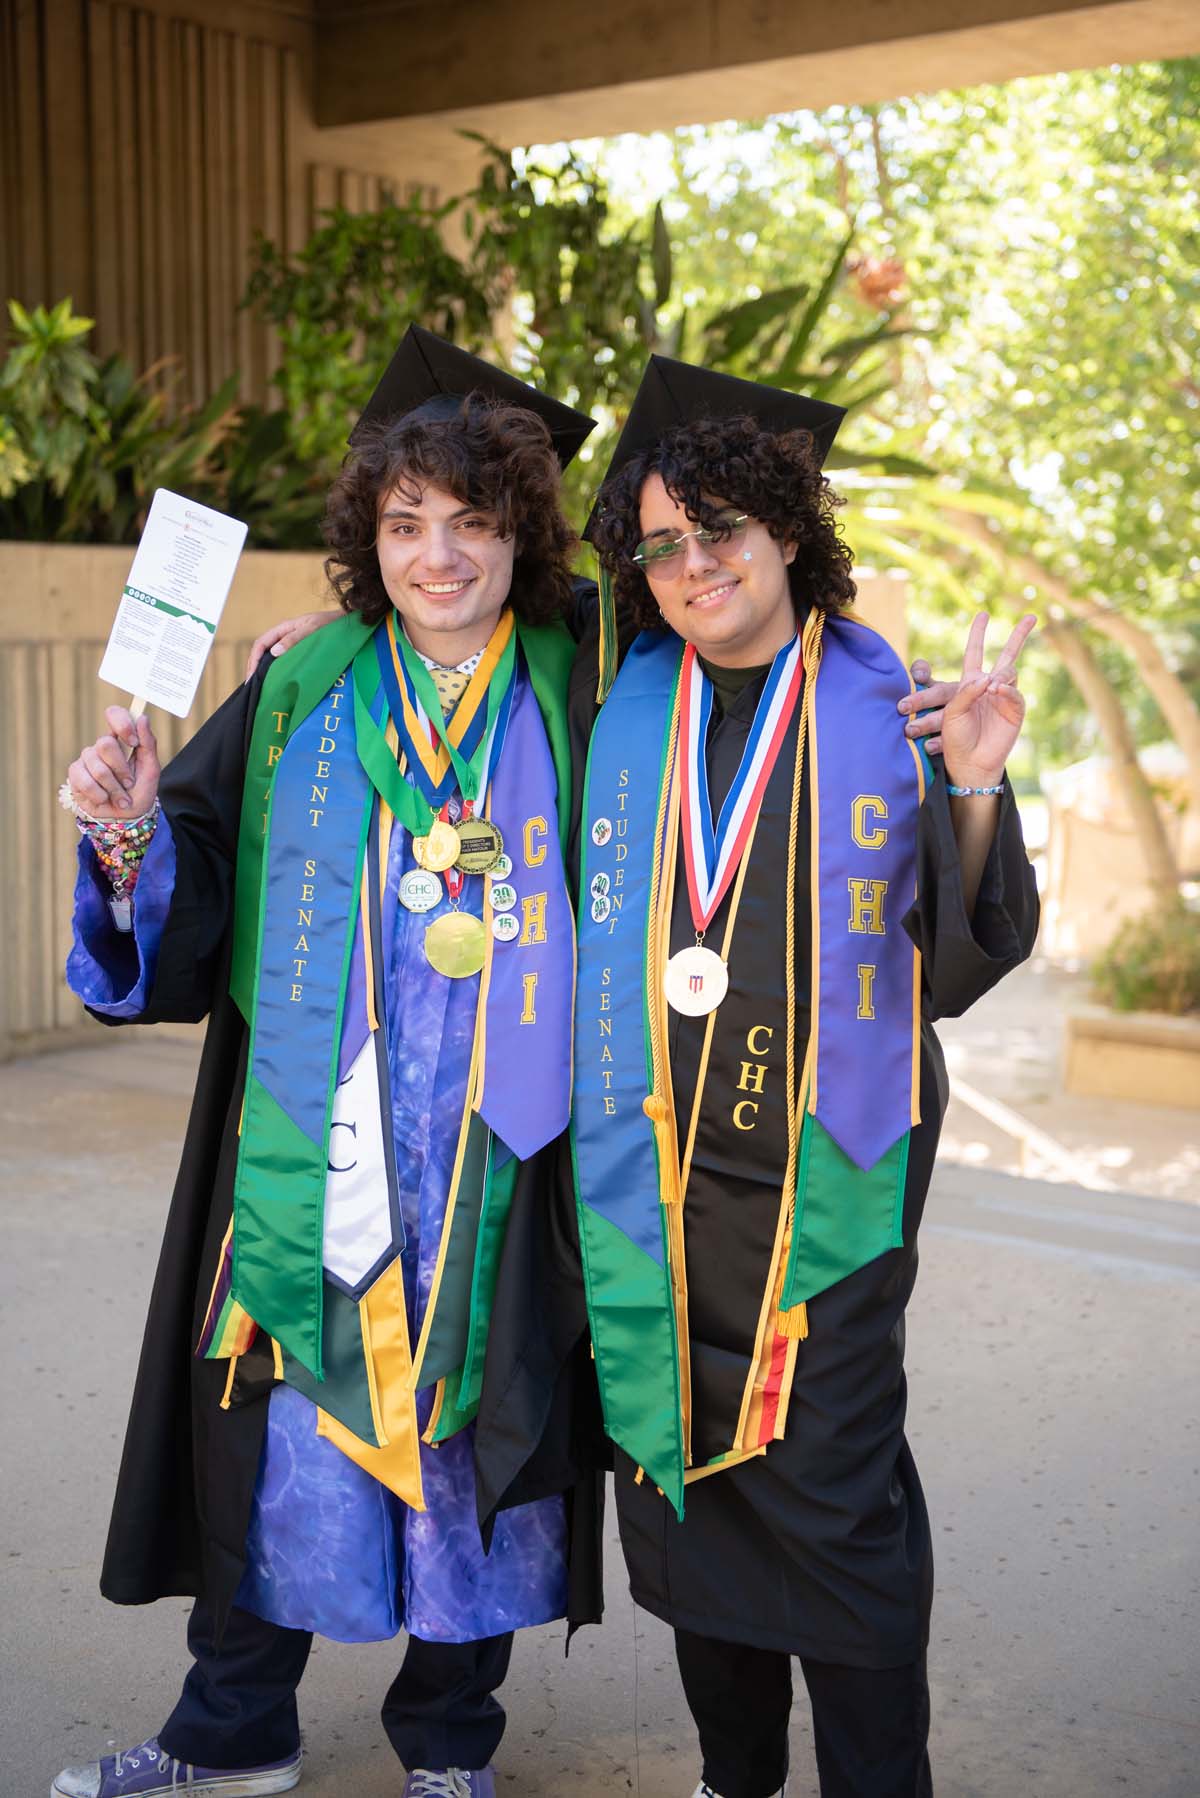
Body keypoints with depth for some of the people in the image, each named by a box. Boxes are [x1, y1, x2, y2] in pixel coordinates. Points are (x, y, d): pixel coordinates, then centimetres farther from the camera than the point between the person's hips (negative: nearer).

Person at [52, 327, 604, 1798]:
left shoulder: (580, 703, 0)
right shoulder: (301, 701, 2)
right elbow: (186, 883, 0)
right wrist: (132, 833, -19)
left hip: (497, 1161, -1)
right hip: (316, 1150, 1)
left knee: (472, 1428, 11)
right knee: (286, 1433, 11)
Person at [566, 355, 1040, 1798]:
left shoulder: (886, 713, -2)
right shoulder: (619, 703, 5)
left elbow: (952, 965, -2)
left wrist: (975, 793, -15)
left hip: (819, 1178, -3)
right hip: (653, 1174, 4)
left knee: (828, 1500, -1)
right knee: (677, 1479, 12)